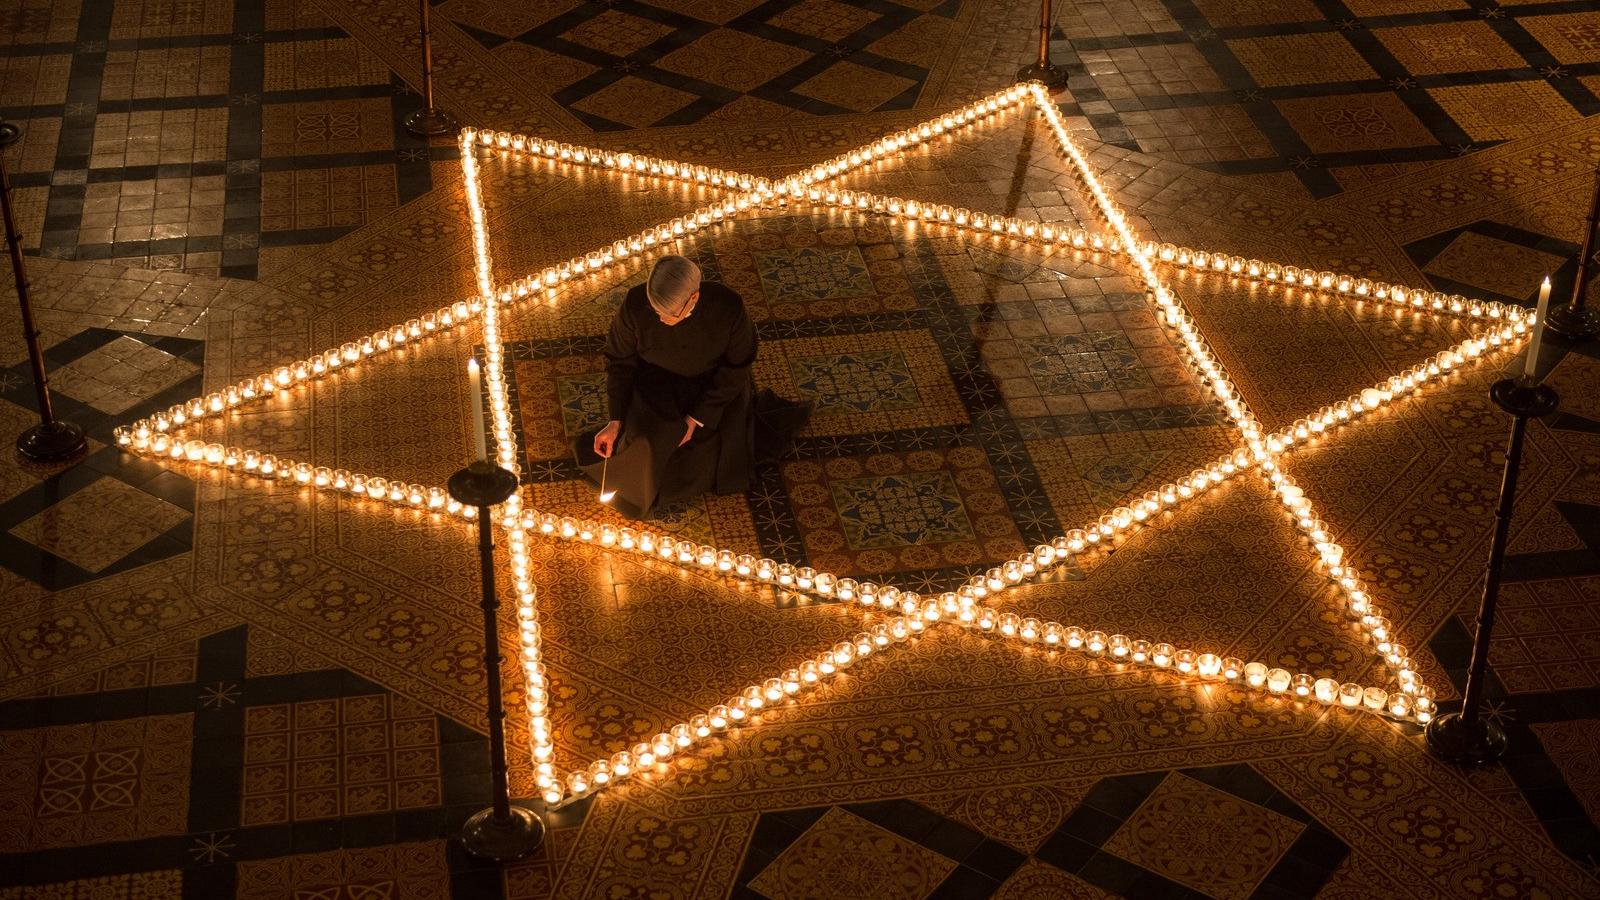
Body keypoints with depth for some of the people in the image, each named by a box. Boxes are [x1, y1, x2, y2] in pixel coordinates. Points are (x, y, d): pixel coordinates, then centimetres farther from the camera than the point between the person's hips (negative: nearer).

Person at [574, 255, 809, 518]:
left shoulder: (728, 307, -31)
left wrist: (698, 417, -17)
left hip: (715, 383, 1)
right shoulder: (636, 305, -29)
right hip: (657, 385, -1)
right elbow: (619, 361, -11)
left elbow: (736, 367, -15)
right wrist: (614, 422, -16)